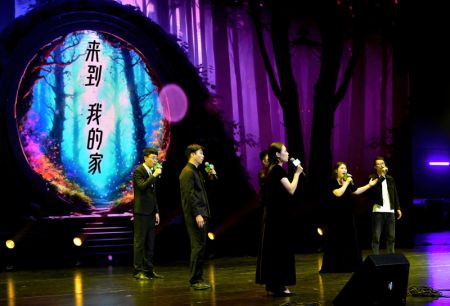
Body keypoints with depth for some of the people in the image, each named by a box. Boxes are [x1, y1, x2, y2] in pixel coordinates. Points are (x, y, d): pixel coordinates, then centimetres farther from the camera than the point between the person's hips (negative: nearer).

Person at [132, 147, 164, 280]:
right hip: (141, 211, -8)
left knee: (150, 242, 9)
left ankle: (149, 269, 15)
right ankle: (138, 271, -2)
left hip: (150, 212, 8)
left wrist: (156, 212, 16)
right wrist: (154, 175, -22)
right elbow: (142, 186, -24)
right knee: (140, 241, -5)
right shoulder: (138, 171, -8)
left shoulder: (152, 172, 16)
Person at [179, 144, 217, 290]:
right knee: (198, 246, -9)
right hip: (195, 215, -10)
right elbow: (189, 194, -18)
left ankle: (198, 278, 17)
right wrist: (197, 214, -22)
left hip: (201, 214, 10)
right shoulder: (187, 172, -11)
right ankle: (195, 280, -6)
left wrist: (210, 176, 12)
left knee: (200, 246, 11)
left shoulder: (196, 171, 20)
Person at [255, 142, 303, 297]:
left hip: (272, 213, 10)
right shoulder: (278, 169, -14)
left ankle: (271, 284, 14)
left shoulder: (272, 169, 14)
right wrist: (297, 173, -10)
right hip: (278, 214, -10)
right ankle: (278, 285, -4)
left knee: (272, 247, 10)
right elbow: (291, 190, -18)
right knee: (280, 247, -6)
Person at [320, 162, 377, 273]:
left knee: (349, 240, 7)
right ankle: (331, 267, 2)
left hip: (347, 215, 7)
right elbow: (338, 193, -24)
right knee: (336, 241, -4)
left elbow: (356, 191, 23)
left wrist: (369, 185, 22)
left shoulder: (347, 182, 11)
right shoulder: (332, 182, -9)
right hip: (336, 216, -7)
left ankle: (348, 265, 14)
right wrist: (346, 183, -16)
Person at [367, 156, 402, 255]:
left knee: (391, 236, 7)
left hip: (390, 210, 5)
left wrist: (398, 208, 12)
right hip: (378, 210, -5)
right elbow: (373, 188, -20)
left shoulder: (390, 179, 15)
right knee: (376, 237, -3)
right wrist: (382, 176, -21)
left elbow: (395, 194, 17)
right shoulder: (372, 178, 0)